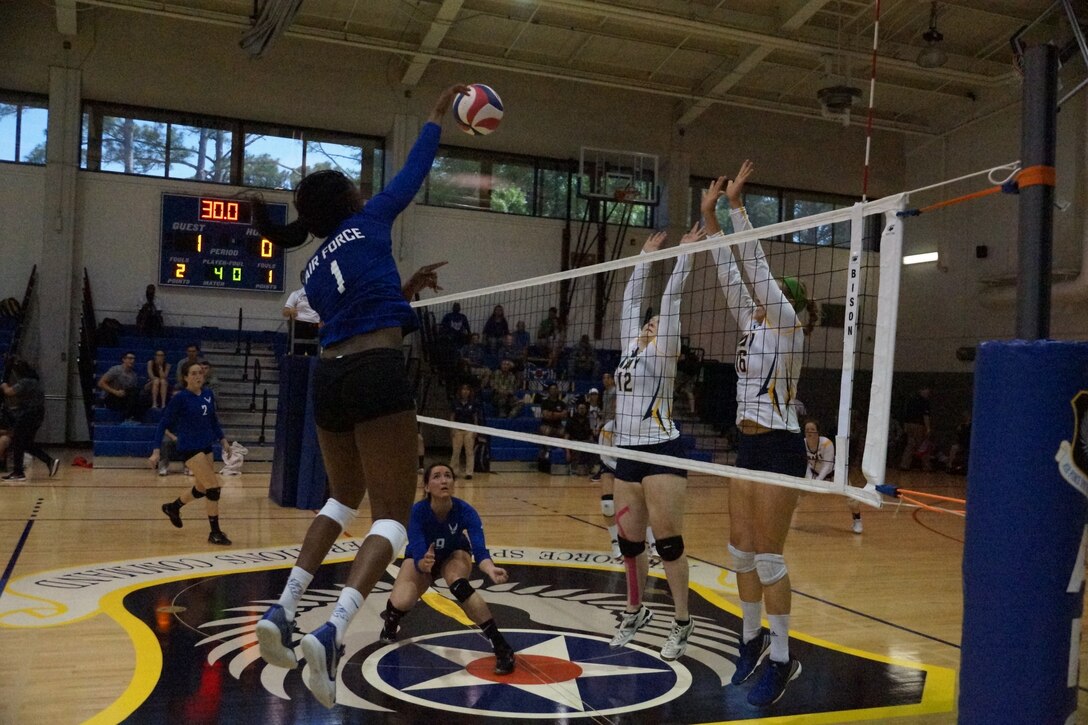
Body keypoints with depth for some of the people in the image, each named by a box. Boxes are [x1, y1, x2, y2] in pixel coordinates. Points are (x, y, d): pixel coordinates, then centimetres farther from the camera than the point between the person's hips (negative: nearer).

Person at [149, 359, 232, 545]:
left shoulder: (208, 394, 4)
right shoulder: (181, 398, -14)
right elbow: (164, 423, -11)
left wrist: (223, 440, 11)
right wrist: (156, 451, -15)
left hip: (206, 446, 7)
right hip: (190, 449, -7)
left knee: (201, 489, 19)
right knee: (214, 487, -11)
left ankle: (173, 507, 46)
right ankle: (215, 533, 0)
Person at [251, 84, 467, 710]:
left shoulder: (315, 270, 20)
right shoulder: (370, 222, 7)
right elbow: (416, 170, 18)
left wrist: (403, 292, 34)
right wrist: (440, 114, 29)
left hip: (329, 379, 7)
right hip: (377, 376, -7)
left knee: (344, 500, 26)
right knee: (392, 517, -4)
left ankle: (283, 611, 18)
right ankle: (332, 633, -23)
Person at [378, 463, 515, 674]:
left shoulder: (465, 511, -33)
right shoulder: (418, 512, -35)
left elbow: (479, 549, -42)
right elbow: (418, 557, -41)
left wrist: (491, 569, -64)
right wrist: (424, 563, -65)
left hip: (454, 555, 0)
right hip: (421, 557, 1)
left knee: (458, 584, -35)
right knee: (400, 603, -24)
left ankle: (502, 647, -29)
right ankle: (391, 621, 17)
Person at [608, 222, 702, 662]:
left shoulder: (662, 353, -1)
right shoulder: (631, 349, 15)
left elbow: (671, 298, -5)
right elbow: (632, 298, 22)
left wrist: (685, 252, -2)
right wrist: (646, 257, 27)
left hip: (660, 453, -7)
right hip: (627, 454, 7)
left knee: (668, 541, -3)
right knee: (629, 541, 12)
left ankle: (681, 621, 8)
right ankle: (635, 611, 27)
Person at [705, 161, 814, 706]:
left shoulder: (788, 326, -7)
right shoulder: (754, 326, 12)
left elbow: (756, 264, -14)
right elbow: (731, 272, 10)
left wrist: (736, 204, -14)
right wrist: (710, 216, 7)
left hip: (779, 448, -8)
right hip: (749, 445, 8)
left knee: (768, 557, -5)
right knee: (741, 550, 12)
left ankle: (782, 659, 7)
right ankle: (753, 638, 27)